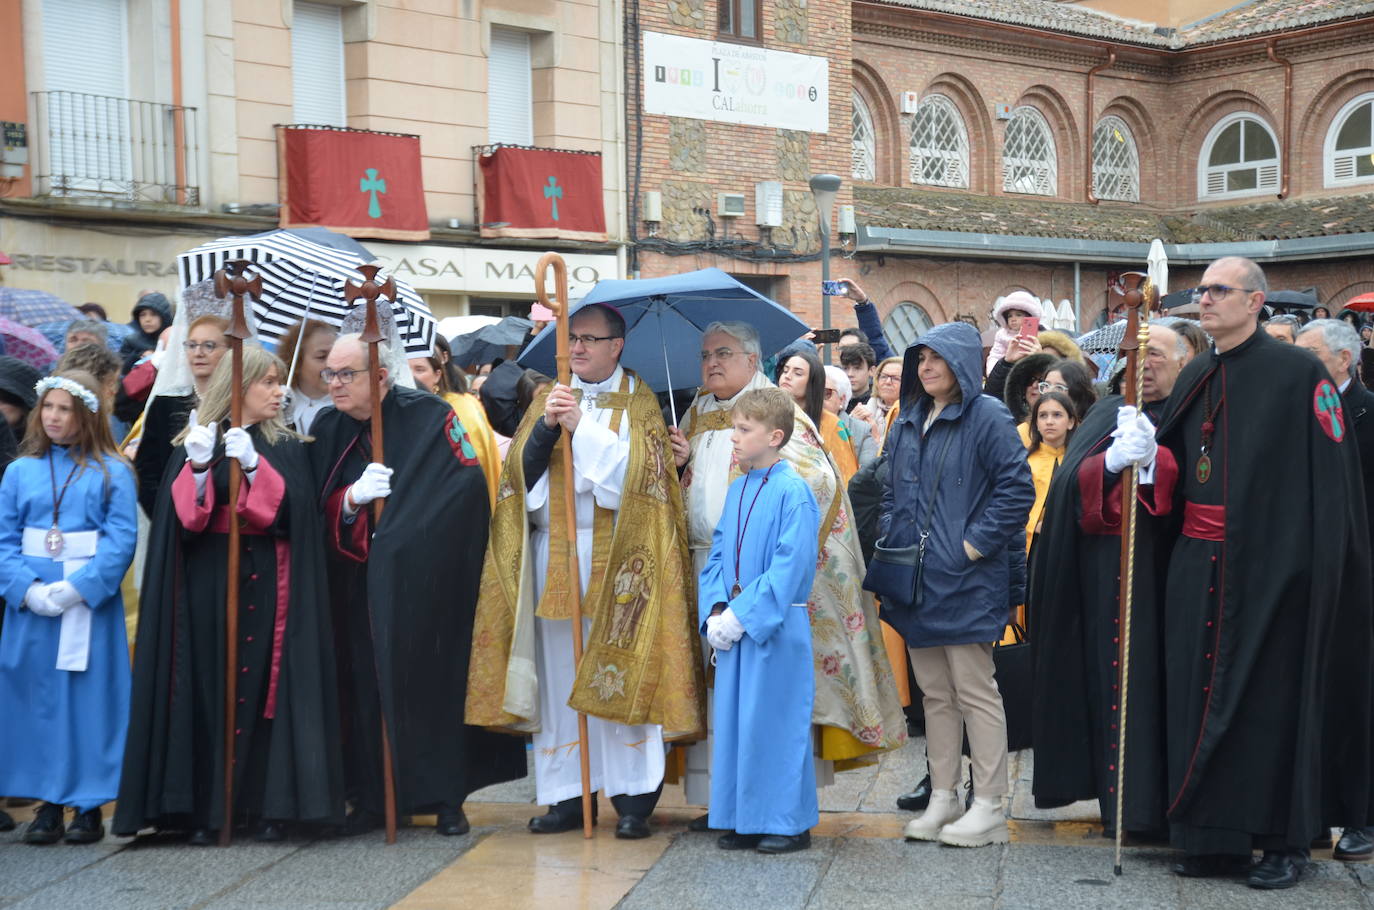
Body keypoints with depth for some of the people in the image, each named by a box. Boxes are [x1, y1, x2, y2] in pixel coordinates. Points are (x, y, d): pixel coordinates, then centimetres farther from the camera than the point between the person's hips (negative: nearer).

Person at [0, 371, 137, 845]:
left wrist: (78, 587, -18)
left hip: (90, 602, -3)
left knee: (89, 697, 0)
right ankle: (49, 804, 13)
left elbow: (122, 540, -8)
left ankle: (90, 806, 8)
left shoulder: (113, 473, 0)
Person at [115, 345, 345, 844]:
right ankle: (205, 810, 3)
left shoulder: (287, 448, 9)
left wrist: (253, 466, -18)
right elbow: (182, 519, -2)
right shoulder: (194, 444, 7)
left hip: (267, 586, 1)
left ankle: (266, 807, 4)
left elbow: (293, 510, -6)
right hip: (208, 585, 0)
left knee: (264, 689, -2)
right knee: (209, 691, -3)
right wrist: (198, 467, -17)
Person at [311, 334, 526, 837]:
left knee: (431, 681, 0)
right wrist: (353, 498, -17)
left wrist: (409, 532, -13)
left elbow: (470, 483, -10)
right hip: (356, 586, 4)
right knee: (365, 684, 2)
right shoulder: (326, 429, 7)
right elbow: (316, 507, 4)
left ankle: (445, 797, 9)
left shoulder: (429, 417, -7)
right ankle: (371, 799, 10)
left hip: (421, 584, -4)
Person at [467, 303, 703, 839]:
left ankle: (633, 798, -2)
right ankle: (566, 796, 9)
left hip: (616, 558, -3)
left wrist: (581, 426, -14)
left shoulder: (638, 401, 6)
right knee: (558, 675, 3)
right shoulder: (548, 397, 15)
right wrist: (546, 427, -13)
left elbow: (640, 468, -9)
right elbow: (521, 469, 4)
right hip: (552, 556, 4)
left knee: (620, 676, -6)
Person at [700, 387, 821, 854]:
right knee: (733, 719, 10)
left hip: (777, 627, -7)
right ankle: (742, 820, 20)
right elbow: (718, 555, 13)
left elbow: (790, 566, -17)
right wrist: (715, 611, -2)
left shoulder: (793, 492, -12)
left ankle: (788, 821, 10)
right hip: (734, 625, 7)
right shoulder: (736, 490, 11)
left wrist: (741, 614, -18)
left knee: (776, 720, -2)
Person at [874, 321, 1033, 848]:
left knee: (975, 691, -3)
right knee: (934, 692, 12)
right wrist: (891, 539, 8)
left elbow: (1017, 488, -14)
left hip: (966, 581, -7)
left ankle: (988, 807, 3)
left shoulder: (986, 418, -8)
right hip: (915, 582, 7)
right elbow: (891, 491, 23)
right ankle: (942, 798, 20)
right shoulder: (907, 423, 14)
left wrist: (974, 544, -15)